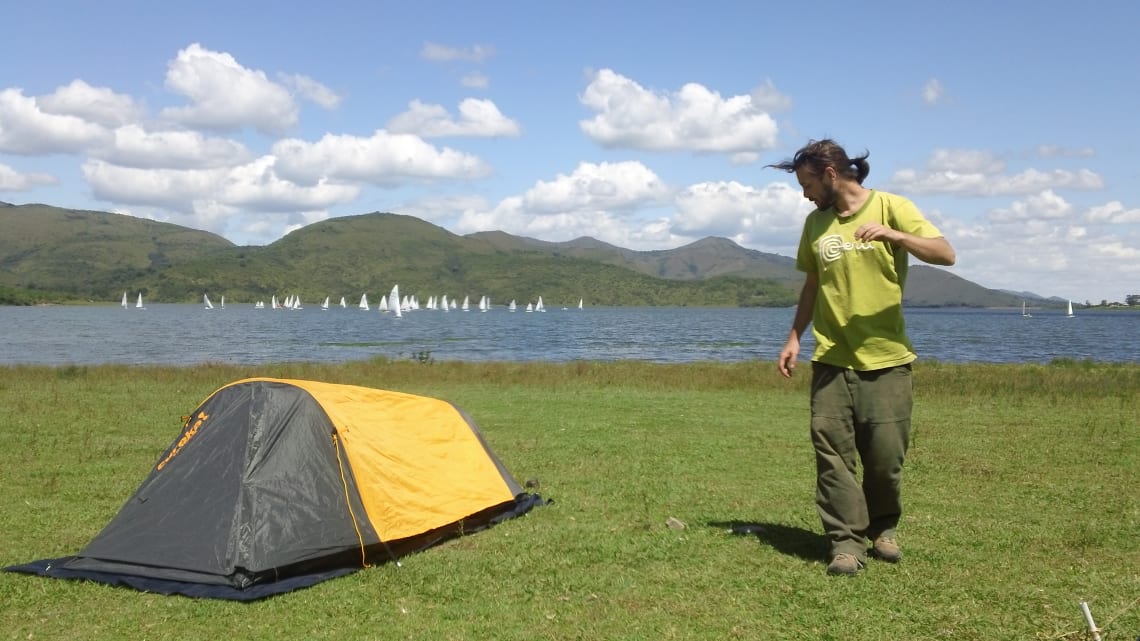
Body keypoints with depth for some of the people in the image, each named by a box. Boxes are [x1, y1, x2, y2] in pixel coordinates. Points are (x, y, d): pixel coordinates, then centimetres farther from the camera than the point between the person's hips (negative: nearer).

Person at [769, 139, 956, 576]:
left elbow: (946, 254, -10)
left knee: (886, 454, 1)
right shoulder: (816, 223, 11)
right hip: (831, 359, 3)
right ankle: (846, 541, 1)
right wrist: (795, 337, 12)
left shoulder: (891, 207, -2)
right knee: (832, 450, -5)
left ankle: (882, 530, 24)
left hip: (886, 359, -3)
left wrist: (892, 234, -25)